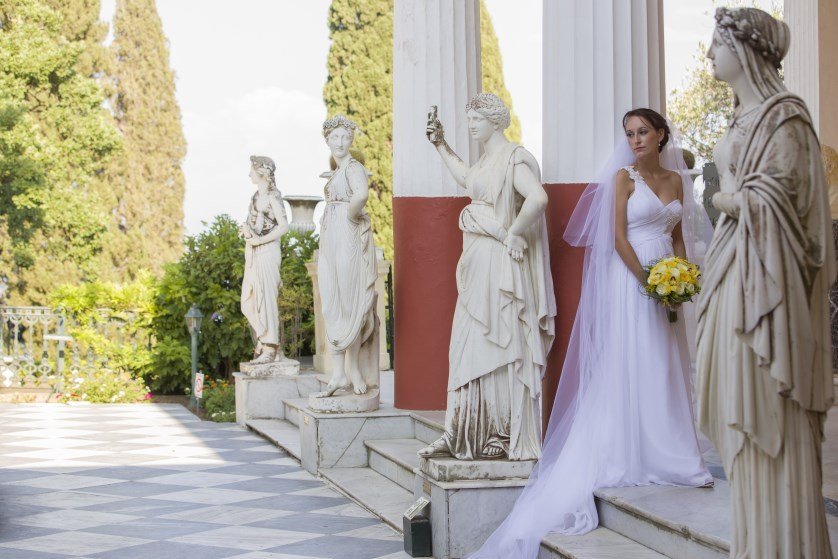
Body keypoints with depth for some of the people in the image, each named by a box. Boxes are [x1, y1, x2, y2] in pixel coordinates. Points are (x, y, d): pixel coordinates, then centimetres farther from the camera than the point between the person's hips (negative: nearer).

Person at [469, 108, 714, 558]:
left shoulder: (675, 179, 13)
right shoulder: (624, 176, -3)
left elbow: (678, 237, 15)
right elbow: (618, 237, -10)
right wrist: (648, 281, -17)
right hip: (631, 281, -6)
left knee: (667, 370, 7)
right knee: (630, 366, -5)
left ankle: (669, 458, 14)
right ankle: (629, 458, 0)